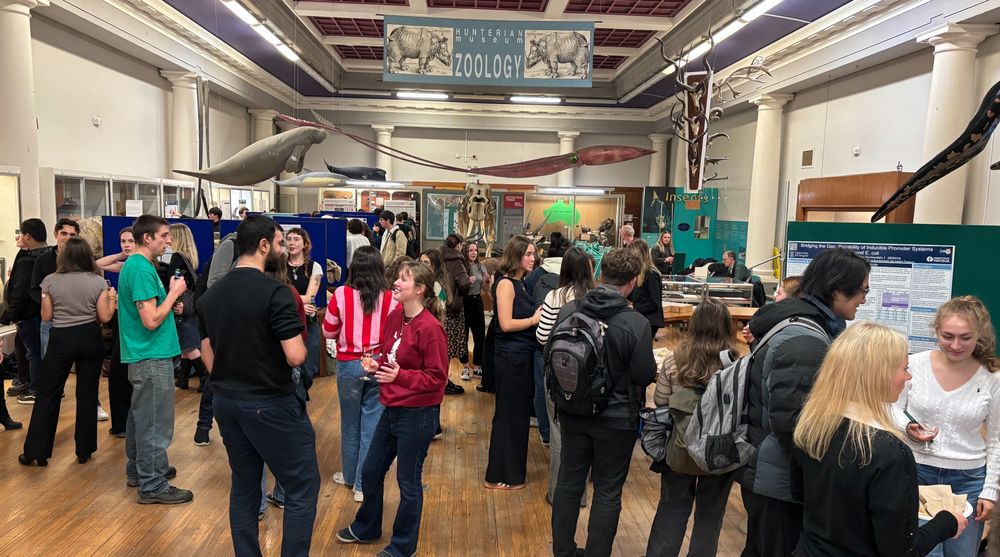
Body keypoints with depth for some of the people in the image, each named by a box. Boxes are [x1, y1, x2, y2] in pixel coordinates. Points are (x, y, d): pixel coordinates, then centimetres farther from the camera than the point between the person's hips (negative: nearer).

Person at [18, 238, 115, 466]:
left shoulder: (50, 281, -4)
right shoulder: (98, 282, -5)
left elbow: (46, 316, 2)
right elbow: (105, 317, -4)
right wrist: (112, 298, 11)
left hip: (61, 339, 0)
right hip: (90, 339, 0)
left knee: (48, 394, 10)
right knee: (87, 394, 8)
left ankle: (35, 453, 15)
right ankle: (84, 451, 15)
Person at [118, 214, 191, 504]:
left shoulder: (135, 264, 11)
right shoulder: (141, 268, -20)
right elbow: (152, 321, -23)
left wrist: (170, 305, 7)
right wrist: (174, 292, -13)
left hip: (143, 355, 10)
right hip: (152, 357, -10)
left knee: (141, 417, 20)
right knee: (154, 423, -1)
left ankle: (139, 470, 35)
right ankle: (153, 486, 9)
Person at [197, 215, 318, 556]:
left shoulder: (209, 296, 5)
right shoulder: (275, 292, -19)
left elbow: (208, 357, 11)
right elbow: (295, 357, -23)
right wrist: (301, 343, -2)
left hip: (226, 403, 8)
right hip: (272, 405, -7)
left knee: (244, 487, 18)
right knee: (302, 488, 5)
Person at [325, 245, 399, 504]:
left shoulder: (341, 295, -11)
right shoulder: (389, 299, -10)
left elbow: (328, 331, -1)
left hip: (349, 365, 0)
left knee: (350, 423, 17)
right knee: (372, 425, 8)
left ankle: (350, 476, 35)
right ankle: (363, 485, 14)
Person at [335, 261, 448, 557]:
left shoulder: (429, 328, -21)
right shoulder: (394, 317, 2)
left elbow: (437, 377, -18)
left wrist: (400, 376, -27)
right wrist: (377, 366, -3)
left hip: (418, 414, -8)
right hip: (392, 409, 8)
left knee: (408, 481, 10)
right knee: (371, 472, 21)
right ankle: (366, 529, 46)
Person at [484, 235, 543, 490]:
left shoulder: (520, 283, 13)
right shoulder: (506, 284, -14)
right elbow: (506, 324, -21)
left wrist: (540, 315, 0)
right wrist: (535, 319, -14)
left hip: (523, 355, 9)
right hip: (510, 356, -9)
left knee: (519, 412, 17)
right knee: (508, 414, 1)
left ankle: (513, 468, 32)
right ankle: (499, 476, 14)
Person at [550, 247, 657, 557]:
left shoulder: (567, 311, -9)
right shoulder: (635, 323, -22)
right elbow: (645, 376, -14)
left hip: (573, 413, 5)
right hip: (616, 418, -4)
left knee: (568, 482, 18)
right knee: (607, 492, 12)